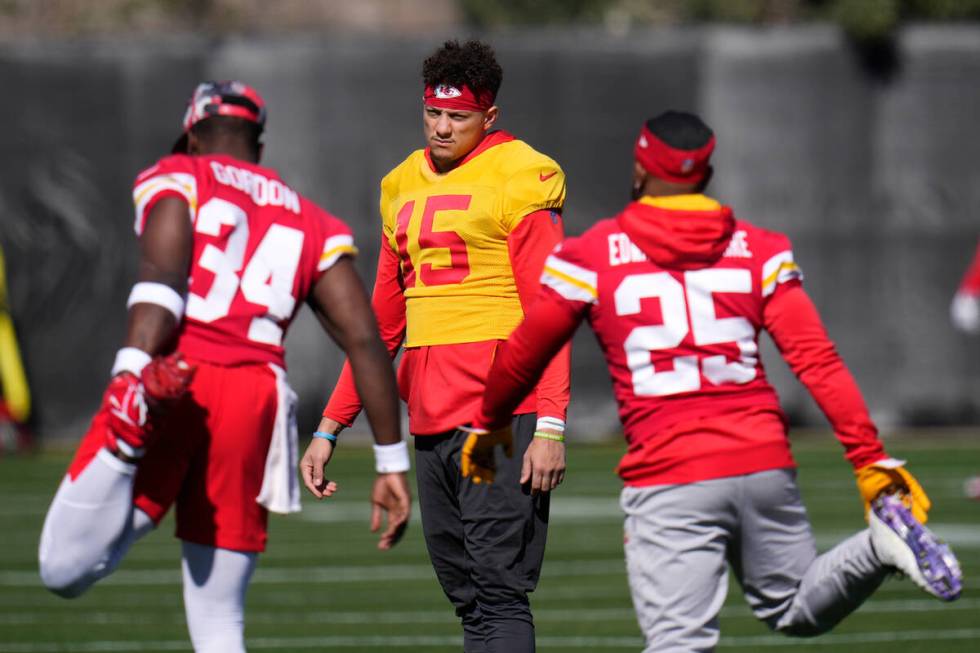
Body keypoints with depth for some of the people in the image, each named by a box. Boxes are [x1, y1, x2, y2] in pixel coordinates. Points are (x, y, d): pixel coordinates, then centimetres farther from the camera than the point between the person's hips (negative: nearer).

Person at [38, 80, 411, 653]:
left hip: (173, 370, -3)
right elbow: (366, 341, 15)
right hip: (254, 397, 3)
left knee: (66, 571, -8)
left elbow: (163, 272, -9)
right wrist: (393, 461, 16)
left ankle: (129, 434, -36)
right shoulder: (312, 225, 24)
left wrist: (133, 367, -24)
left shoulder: (177, 180, 13)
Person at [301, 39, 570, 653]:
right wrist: (330, 428, 19)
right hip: (428, 420, 7)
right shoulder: (403, 187, 19)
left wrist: (550, 425, -19)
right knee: (468, 599, 6)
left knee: (500, 595, -13)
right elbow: (382, 325, 24)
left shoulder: (522, 177, -2)